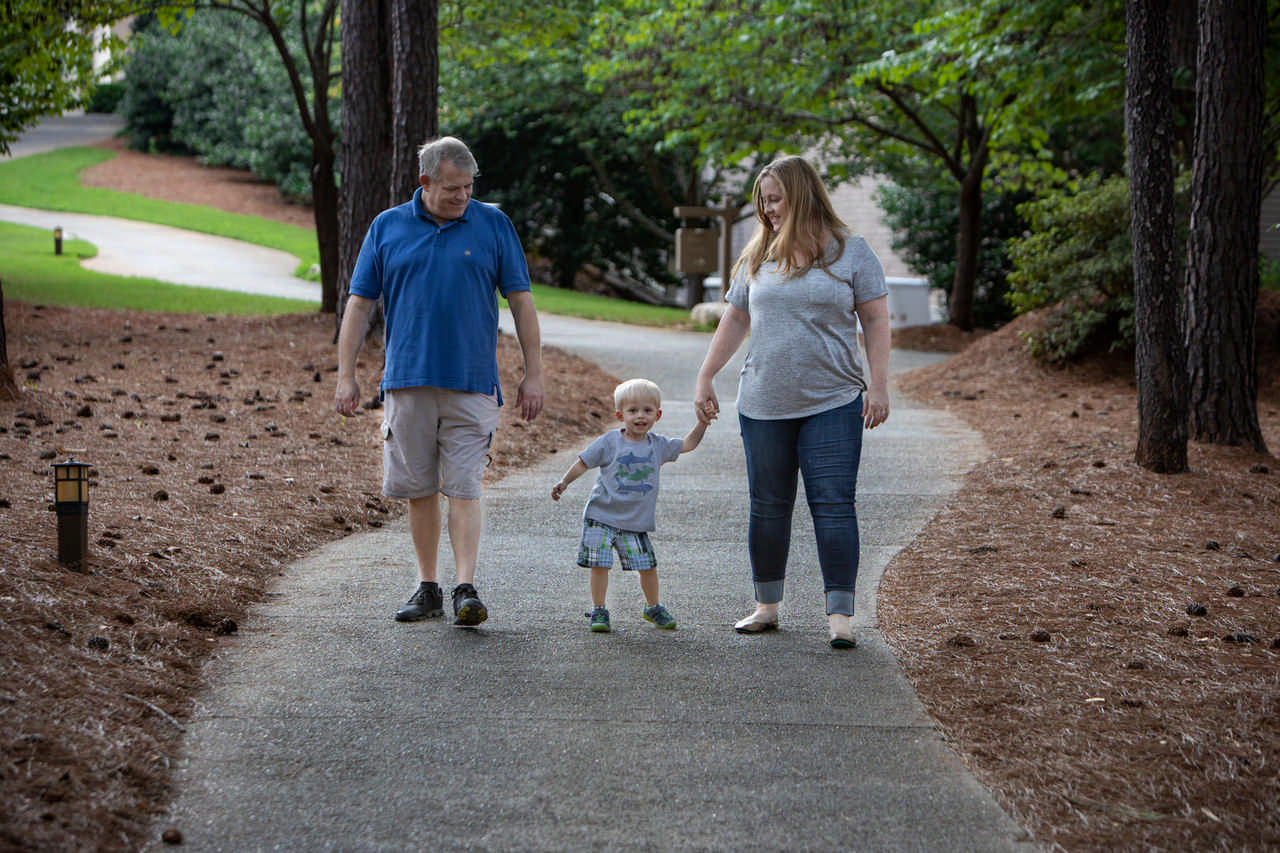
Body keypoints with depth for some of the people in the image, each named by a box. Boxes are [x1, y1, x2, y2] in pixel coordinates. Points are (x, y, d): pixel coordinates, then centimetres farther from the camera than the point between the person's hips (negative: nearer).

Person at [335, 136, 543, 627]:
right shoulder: (387, 228, 7)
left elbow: (521, 301, 7)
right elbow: (360, 304, 9)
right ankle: (427, 588, 16)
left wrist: (533, 375, 3)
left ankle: (466, 589, -9)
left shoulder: (493, 225, 5)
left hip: (471, 383, -2)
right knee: (419, 488, 6)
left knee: (464, 487, -8)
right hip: (407, 381, 2)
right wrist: (346, 375, 4)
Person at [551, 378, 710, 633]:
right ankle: (598, 611, 6)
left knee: (647, 565, 2)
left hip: (636, 521, 3)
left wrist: (701, 424, 4)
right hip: (601, 516, -2)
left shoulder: (658, 445, 7)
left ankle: (653, 607, 24)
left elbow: (687, 445, 17)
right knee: (600, 564, -8)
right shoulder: (610, 442, -3)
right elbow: (584, 463, 1)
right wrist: (564, 482, -10)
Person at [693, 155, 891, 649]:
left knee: (833, 505, -8)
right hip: (763, 405, 4)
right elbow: (735, 320, 17)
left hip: (832, 404, -3)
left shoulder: (851, 252, 1)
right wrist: (705, 379, 13)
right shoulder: (758, 257, 11)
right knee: (768, 507, 8)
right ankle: (767, 606, 21)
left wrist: (878, 386, -6)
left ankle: (839, 614, -6)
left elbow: (875, 320, 1)